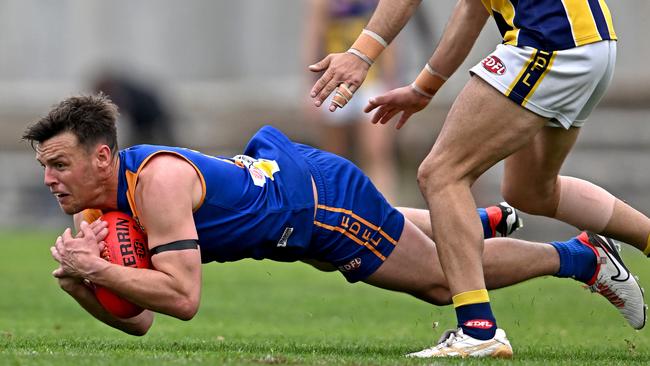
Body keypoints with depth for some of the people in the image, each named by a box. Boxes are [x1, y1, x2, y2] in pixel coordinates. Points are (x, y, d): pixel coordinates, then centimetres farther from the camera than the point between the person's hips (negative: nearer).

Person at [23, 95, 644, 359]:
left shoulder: (157, 183, -36)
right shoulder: (96, 201, -10)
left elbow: (183, 297, -43)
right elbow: (137, 320, -8)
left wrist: (99, 270, -46)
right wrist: (80, 283, -25)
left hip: (322, 195, -8)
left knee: (444, 277, 7)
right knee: (392, 230, 35)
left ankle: (582, 256, 25)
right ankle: (488, 222, 60)